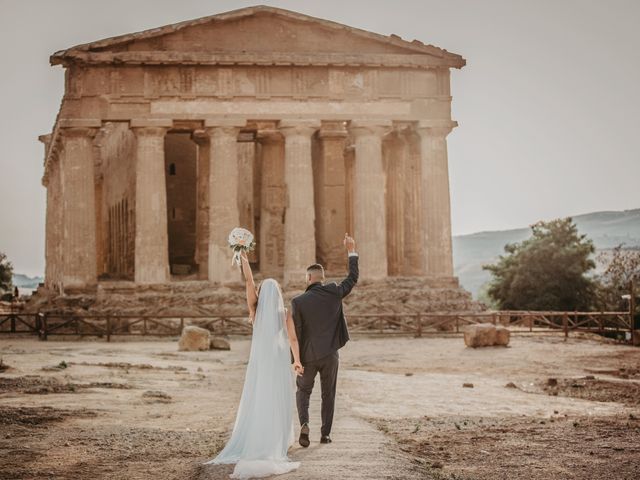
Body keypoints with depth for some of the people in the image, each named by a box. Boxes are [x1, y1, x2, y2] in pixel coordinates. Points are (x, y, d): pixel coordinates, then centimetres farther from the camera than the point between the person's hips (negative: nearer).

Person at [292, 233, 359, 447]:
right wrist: (352, 251, 17)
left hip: (308, 356, -1)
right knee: (328, 394, 14)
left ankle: (304, 423, -9)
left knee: (303, 391, 15)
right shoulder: (334, 292, -6)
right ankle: (325, 433, 15)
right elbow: (353, 278, 10)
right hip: (330, 354, 2)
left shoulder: (298, 301, -10)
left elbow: (295, 332, -9)